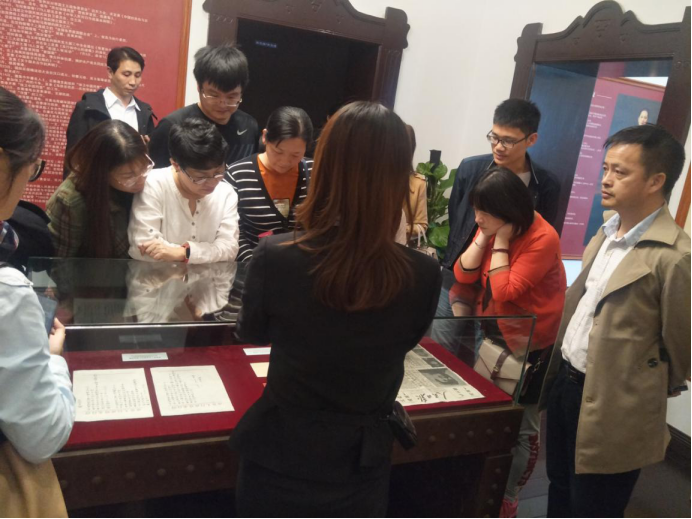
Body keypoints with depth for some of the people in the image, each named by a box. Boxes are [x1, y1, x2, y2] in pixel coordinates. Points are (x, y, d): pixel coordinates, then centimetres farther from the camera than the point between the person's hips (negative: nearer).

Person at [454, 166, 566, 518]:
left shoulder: (543, 239, -25)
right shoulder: (494, 226, -3)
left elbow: (504, 292, -29)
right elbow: (463, 275, -7)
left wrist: (500, 239, -27)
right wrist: (484, 236, -16)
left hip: (532, 346, -6)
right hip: (496, 337, 7)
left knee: (520, 429, 7)